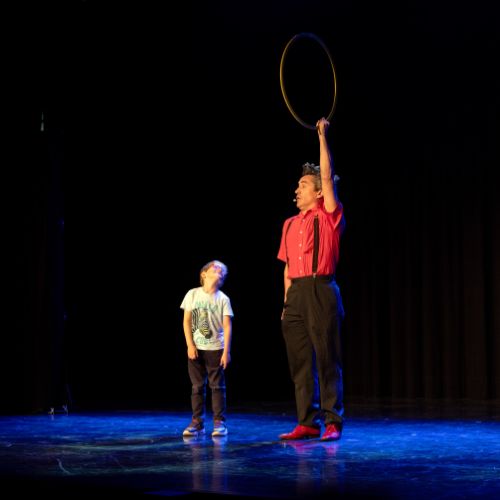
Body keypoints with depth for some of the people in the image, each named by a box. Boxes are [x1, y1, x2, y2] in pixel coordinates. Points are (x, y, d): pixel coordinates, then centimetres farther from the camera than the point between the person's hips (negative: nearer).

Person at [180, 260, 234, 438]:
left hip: (215, 349, -1)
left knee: (217, 386, 0)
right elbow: (186, 321, 1)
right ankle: (197, 423, 11)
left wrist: (226, 351, -10)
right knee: (197, 386, 5)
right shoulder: (193, 294, 2)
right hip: (196, 349, 1)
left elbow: (227, 326, -4)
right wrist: (190, 345, -6)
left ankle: (219, 423, 5)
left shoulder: (223, 299, -1)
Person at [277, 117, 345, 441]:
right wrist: (287, 302, 12)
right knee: (300, 362, 6)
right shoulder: (290, 225, 17)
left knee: (327, 360, -4)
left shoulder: (329, 216, 1)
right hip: (296, 294, 6)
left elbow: (327, 176, -10)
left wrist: (323, 137, -8)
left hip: (321, 290, -6)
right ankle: (308, 423, 11)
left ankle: (333, 422, 1)